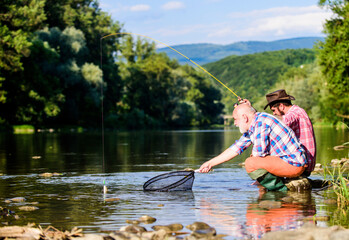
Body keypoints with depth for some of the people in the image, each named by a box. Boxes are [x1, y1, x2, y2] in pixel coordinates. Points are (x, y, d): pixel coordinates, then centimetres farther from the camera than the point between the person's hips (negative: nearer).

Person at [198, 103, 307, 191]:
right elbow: (235, 149, 20)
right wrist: (210, 163, 21)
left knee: (250, 163, -19)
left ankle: (280, 188, -9)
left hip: (293, 163, -10)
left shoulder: (261, 121, -15)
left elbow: (260, 151, -19)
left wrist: (253, 155, 5)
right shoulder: (250, 129, 14)